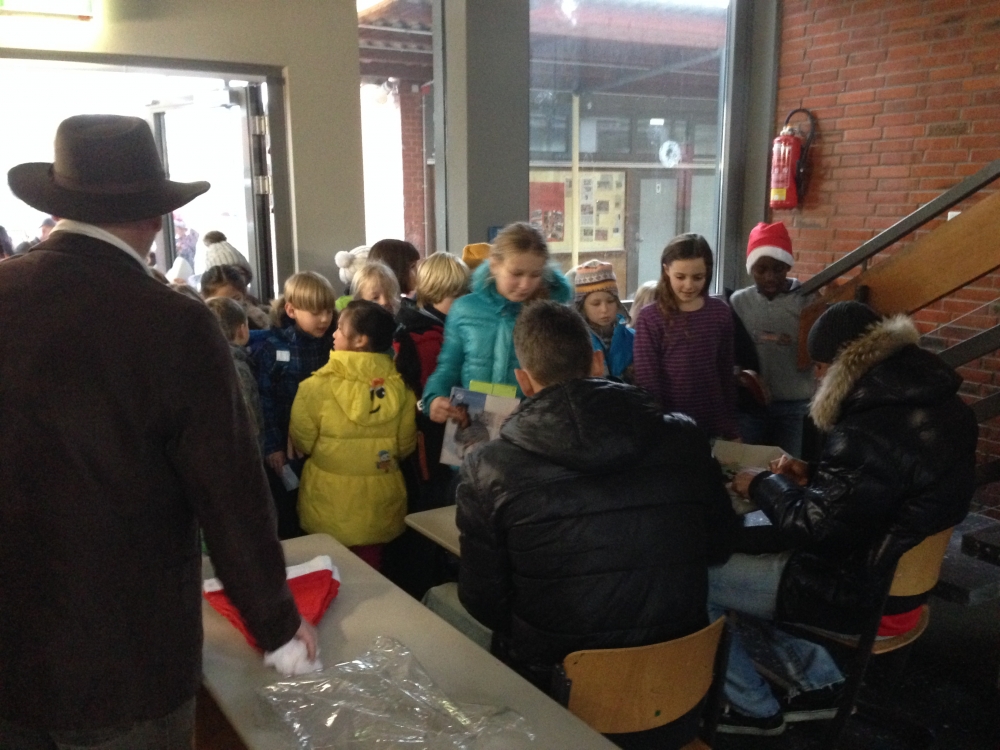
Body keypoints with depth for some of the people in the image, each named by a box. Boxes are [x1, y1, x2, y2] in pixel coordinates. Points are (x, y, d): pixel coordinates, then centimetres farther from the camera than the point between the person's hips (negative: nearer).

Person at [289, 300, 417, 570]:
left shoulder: (317, 386, -16)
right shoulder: (400, 386, -9)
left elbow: (302, 441, -4)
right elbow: (405, 445, 2)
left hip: (329, 504, -2)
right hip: (379, 501, 2)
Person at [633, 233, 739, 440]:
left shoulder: (720, 313, 1)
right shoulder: (650, 319, -10)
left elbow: (726, 374, 8)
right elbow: (647, 383, -10)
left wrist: (732, 430, 9)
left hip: (712, 427, 3)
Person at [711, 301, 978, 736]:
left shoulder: (874, 428, -30)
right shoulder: (932, 400, 2)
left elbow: (815, 528, -25)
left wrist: (761, 484, -9)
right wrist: (811, 478, 7)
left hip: (864, 591, -10)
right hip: (902, 570, 10)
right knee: (753, 546, 25)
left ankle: (755, 709, 17)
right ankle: (819, 684, 25)